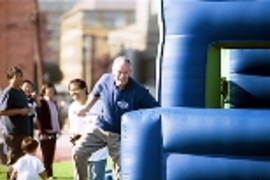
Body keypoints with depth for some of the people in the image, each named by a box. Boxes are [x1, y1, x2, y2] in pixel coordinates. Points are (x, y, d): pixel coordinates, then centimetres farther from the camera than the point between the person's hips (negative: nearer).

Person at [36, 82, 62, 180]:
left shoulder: (54, 102, 15)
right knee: (46, 155, -1)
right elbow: (40, 118, -14)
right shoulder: (42, 102, -9)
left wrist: (59, 128, 9)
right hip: (45, 132, -7)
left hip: (53, 132, 7)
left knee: (51, 154, 9)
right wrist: (42, 132, -18)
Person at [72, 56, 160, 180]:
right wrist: (86, 108, 7)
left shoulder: (138, 91, -22)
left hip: (120, 135, -3)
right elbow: (95, 94, 16)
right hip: (100, 128, 3)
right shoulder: (105, 80, -8)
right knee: (78, 152, -12)